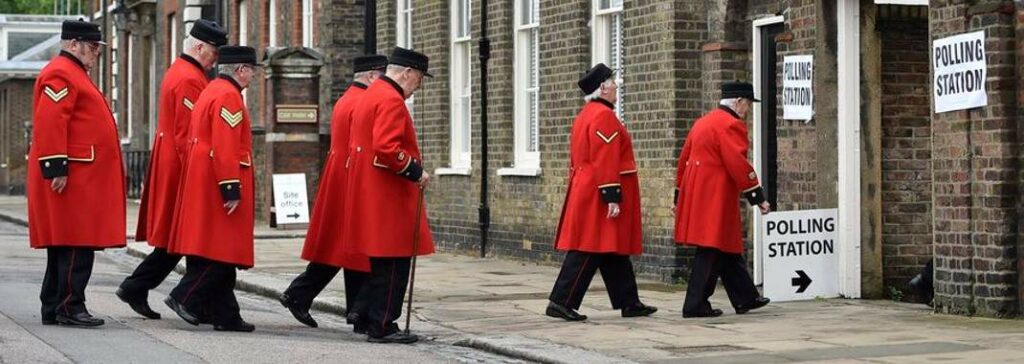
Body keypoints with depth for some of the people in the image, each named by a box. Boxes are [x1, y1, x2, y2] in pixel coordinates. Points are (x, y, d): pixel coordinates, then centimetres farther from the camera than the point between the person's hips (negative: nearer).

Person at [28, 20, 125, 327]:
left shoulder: (74, 74, 22)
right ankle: (70, 308, -7)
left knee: (65, 247, 11)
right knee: (76, 245, -9)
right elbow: (49, 125, -20)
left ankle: (53, 309, 15)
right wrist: (57, 169, -24)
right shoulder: (60, 75, -12)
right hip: (74, 178, -11)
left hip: (85, 179, 11)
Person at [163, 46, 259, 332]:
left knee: (220, 254, 9)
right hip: (218, 185, -11)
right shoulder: (228, 96, -13)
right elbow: (225, 149, -21)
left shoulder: (211, 91, 18)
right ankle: (185, 298, -9)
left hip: (200, 186, 11)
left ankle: (225, 315, 10)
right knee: (222, 254, -7)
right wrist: (232, 191, -22)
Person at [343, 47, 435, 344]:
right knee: (392, 262, -4)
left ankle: (364, 312, 20)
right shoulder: (391, 100, -16)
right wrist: (416, 171, -17)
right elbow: (386, 148, -27)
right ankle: (381, 326, 0)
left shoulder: (371, 95, 16)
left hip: (370, 193, 10)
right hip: (388, 196, -10)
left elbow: (358, 146, 21)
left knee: (385, 260, 17)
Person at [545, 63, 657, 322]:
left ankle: (629, 303, 18)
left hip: (585, 193, 10)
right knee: (588, 252, -8)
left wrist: (580, 193, 23)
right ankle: (561, 303, -9)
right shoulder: (604, 116, -15)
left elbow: (579, 159, 20)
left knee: (614, 252, 13)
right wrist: (612, 198, -23)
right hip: (599, 198, -10)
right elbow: (605, 162, -21)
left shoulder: (584, 116, 16)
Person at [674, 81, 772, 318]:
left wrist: (680, 197, 24)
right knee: (711, 251, -5)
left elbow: (684, 159, 20)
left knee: (728, 249, 14)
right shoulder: (731, 125, -12)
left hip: (696, 196, 10)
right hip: (716, 199, -10)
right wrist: (757, 197, -14)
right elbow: (739, 164, -18)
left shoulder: (702, 122, 17)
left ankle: (746, 298, 21)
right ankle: (695, 305, -4)